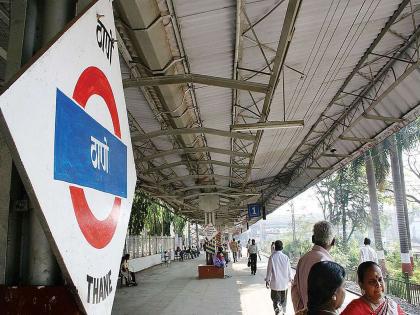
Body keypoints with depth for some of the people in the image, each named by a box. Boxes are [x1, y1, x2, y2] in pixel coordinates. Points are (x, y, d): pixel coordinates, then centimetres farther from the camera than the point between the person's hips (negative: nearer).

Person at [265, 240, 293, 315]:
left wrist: (267, 280, 5)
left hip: (275, 283, -2)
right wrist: (290, 279, 16)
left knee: (275, 299, 8)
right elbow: (289, 270, 0)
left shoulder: (272, 257, -13)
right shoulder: (286, 257, -7)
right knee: (283, 300, 19)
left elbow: (269, 270, -7)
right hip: (284, 283, 2)